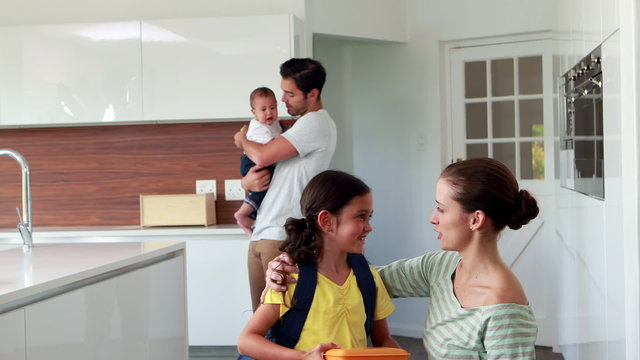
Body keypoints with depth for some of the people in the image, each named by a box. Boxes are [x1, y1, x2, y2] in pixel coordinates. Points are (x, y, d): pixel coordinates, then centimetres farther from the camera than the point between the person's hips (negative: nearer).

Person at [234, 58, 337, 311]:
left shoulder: (316, 123, -9)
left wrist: (242, 140, 5)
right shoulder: (301, 124, 22)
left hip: (282, 236, -9)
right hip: (261, 233, 10)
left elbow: (263, 156, -17)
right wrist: (247, 180, -2)